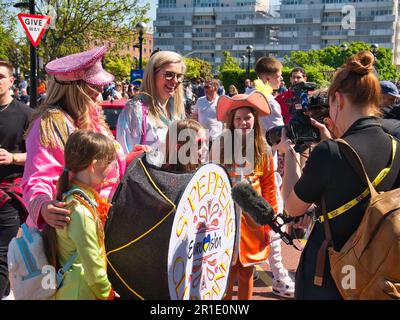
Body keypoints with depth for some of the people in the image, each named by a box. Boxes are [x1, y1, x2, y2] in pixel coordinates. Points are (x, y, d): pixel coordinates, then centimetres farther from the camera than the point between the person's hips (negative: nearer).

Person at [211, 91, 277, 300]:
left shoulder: (263, 150, 0)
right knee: (226, 273, 4)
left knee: (246, 273, 12)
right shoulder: (220, 145, -5)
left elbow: (269, 187, 3)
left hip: (253, 218, 2)